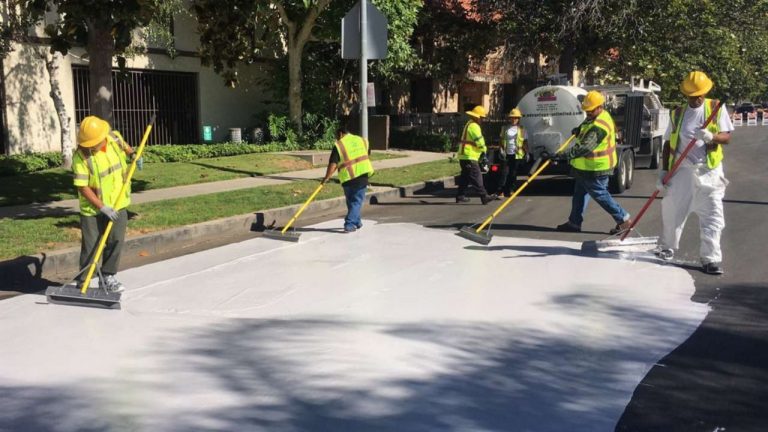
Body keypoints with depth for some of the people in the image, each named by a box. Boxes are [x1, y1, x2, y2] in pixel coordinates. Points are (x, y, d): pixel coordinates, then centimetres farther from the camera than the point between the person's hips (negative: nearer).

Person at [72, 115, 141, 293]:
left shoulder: (115, 138, -8)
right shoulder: (80, 157, -21)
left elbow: (124, 146, 20)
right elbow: (83, 187, -20)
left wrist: (133, 154, 3)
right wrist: (102, 207, -24)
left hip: (118, 204, 4)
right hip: (92, 208, -4)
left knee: (116, 241, 7)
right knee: (90, 246, 1)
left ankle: (107, 277, 21)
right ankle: (83, 280, 11)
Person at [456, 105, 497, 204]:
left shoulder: (469, 124, 19)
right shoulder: (474, 126, -15)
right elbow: (479, 141, -17)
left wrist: (482, 148, 10)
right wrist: (484, 149, 2)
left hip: (463, 156, 10)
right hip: (469, 157, -10)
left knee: (465, 177, 15)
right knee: (477, 177, -10)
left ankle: (460, 196, 18)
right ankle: (484, 197, -11)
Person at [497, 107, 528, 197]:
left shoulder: (521, 129, 5)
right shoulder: (505, 128, 8)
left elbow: (525, 142, 7)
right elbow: (501, 141, 11)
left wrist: (526, 153, 0)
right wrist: (501, 150, -3)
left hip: (516, 155, 0)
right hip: (506, 154, 0)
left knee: (513, 173, 6)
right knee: (504, 172, -10)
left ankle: (509, 191, 16)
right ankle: (500, 191, -11)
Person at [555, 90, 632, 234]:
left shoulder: (599, 126, -30)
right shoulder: (596, 117, 2)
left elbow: (585, 148, -39)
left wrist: (562, 155, -44)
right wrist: (580, 130, 5)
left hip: (596, 168, -11)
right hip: (587, 167, 11)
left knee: (600, 194, 0)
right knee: (580, 193, 16)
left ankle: (623, 219, 9)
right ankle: (574, 222, 26)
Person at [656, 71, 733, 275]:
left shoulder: (716, 108, 2)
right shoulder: (677, 114, 6)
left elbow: (727, 137, -2)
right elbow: (668, 144, 9)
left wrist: (711, 136, -24)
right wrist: (664, 170, 3)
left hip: (709, 172, -1)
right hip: (682, 170, 2)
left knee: (712, 216, -4)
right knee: (672, 210, 8)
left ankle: (711, 259, 2)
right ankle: (667, 249, 27)